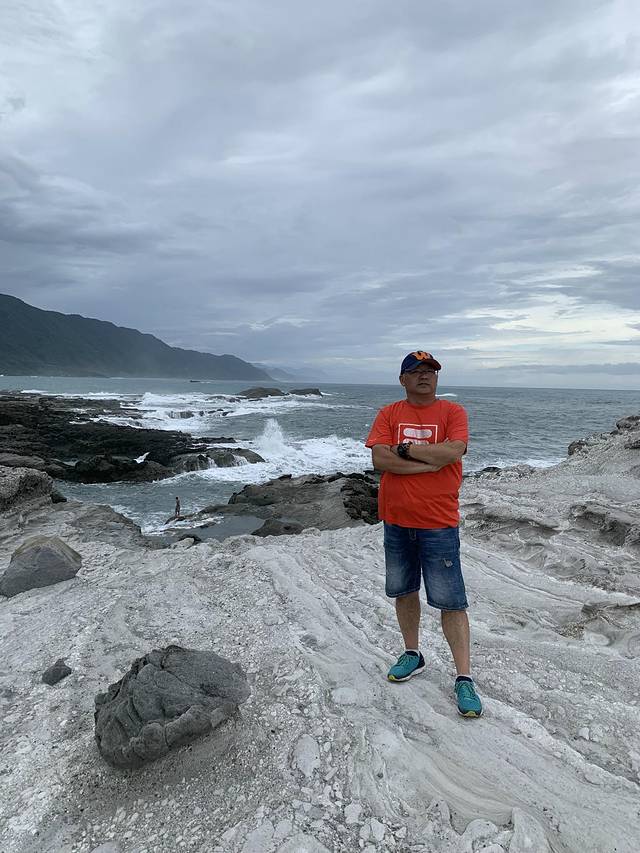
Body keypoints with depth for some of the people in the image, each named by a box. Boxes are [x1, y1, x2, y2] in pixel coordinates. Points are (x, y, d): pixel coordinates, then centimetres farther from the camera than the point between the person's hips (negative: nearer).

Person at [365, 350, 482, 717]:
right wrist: (431, 461, -16)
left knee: (451, 601, 2)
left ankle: (464, 677, 15)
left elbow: (454, 451, -21)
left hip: (439, 523, -3)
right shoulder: (388, 414, 1)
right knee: (404, 591, 17)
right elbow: (380, 459, -12)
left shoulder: (453, 412, -3)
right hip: (396, 521, 4)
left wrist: (405, 449, -13)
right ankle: (413, 654, 38)